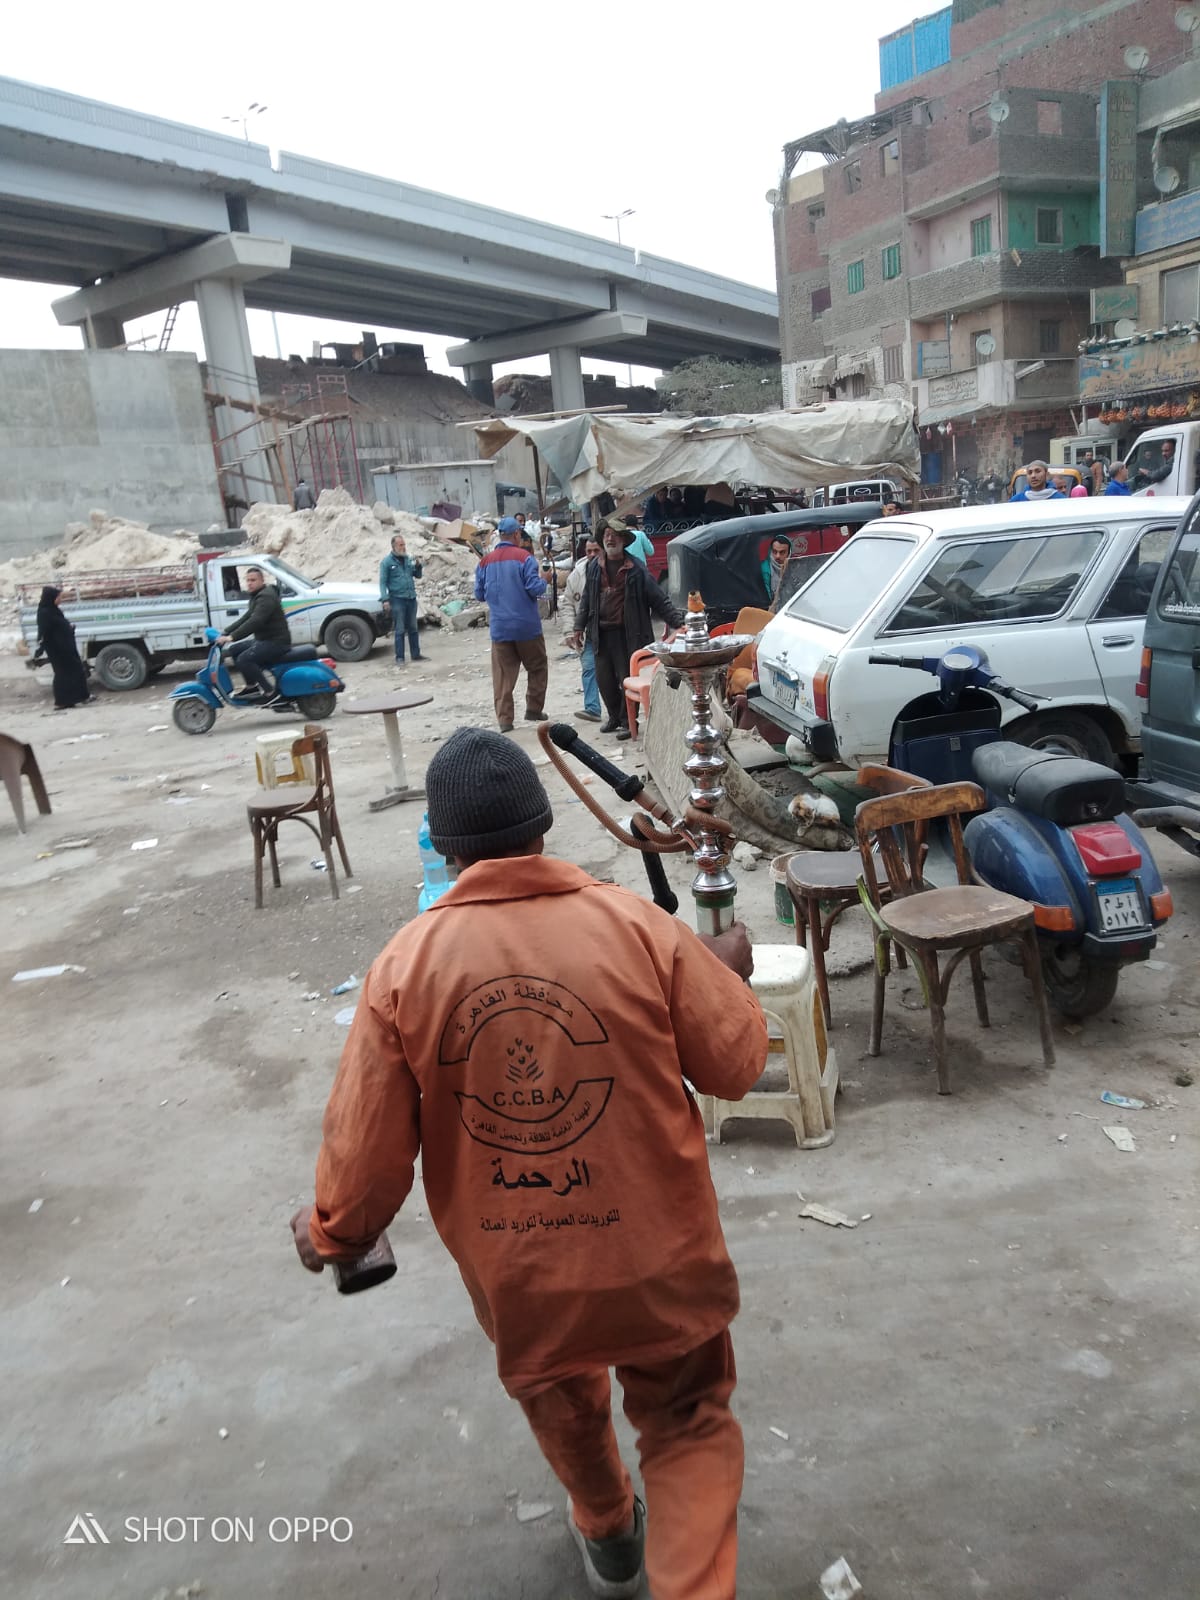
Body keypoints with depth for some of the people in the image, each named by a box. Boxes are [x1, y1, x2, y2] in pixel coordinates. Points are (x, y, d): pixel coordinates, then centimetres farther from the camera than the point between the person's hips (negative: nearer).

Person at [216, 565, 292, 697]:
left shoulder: (266, 597, -18)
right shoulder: (257, 595, 17)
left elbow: (255, 621, -30)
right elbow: (246, 617, 19)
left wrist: (232, 636, -33)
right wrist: (226, 633, 11)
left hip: (276, 641, -11)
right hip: (265, 639, 11)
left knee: (244, 659, -23)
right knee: (235, 651, 15)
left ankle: (268, 691, -16)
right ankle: (252, 686, 19)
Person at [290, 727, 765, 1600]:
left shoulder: (405, 964, -16)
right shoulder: (639, 925, -19)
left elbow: (368, 1145, -9)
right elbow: (737, 1064, -9)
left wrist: (333, 1233, 12)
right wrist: (730, 973, 11)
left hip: (517, 1270, 2)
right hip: (656, 1252, -2)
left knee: (562, 1405, 33)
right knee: (689, 1428, 23)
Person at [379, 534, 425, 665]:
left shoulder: (409, 559, 9)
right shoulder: (387, 561, -5)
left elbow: (417, 575, 15)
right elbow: (383, 582, -7)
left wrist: (418, 566, -5)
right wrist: (385, 599, -15)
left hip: (411, 598, 5)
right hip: (397, 599, -5)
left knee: (413, 628, 12)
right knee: (399, 630, -3)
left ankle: (416, 654, 20)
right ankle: (399, 657, 2)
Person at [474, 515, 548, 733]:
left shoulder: (485, 561, 3)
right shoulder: (524, 557, -9)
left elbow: (479, 594, 8)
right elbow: (535, 589, -15)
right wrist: (543, 581, 6)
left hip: (499, 627, 3)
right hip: (527, 625, -3)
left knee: (503, 674, 5)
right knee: (537, 667, 15)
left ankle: (504, 719, 1)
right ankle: (533, 709, 15)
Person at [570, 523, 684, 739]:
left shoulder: (636, 570, -4)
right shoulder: (594, 567, 8)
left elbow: (659, 600, -5)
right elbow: (586, 600, 15)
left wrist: (679, 622, -12)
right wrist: (579, 628, 12)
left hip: (627, 633, -4)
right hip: (601, 633, 4)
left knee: (627, 678, 0)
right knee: (603, 678, 10)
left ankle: (627, 721, 15)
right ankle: (614, 716, 29)